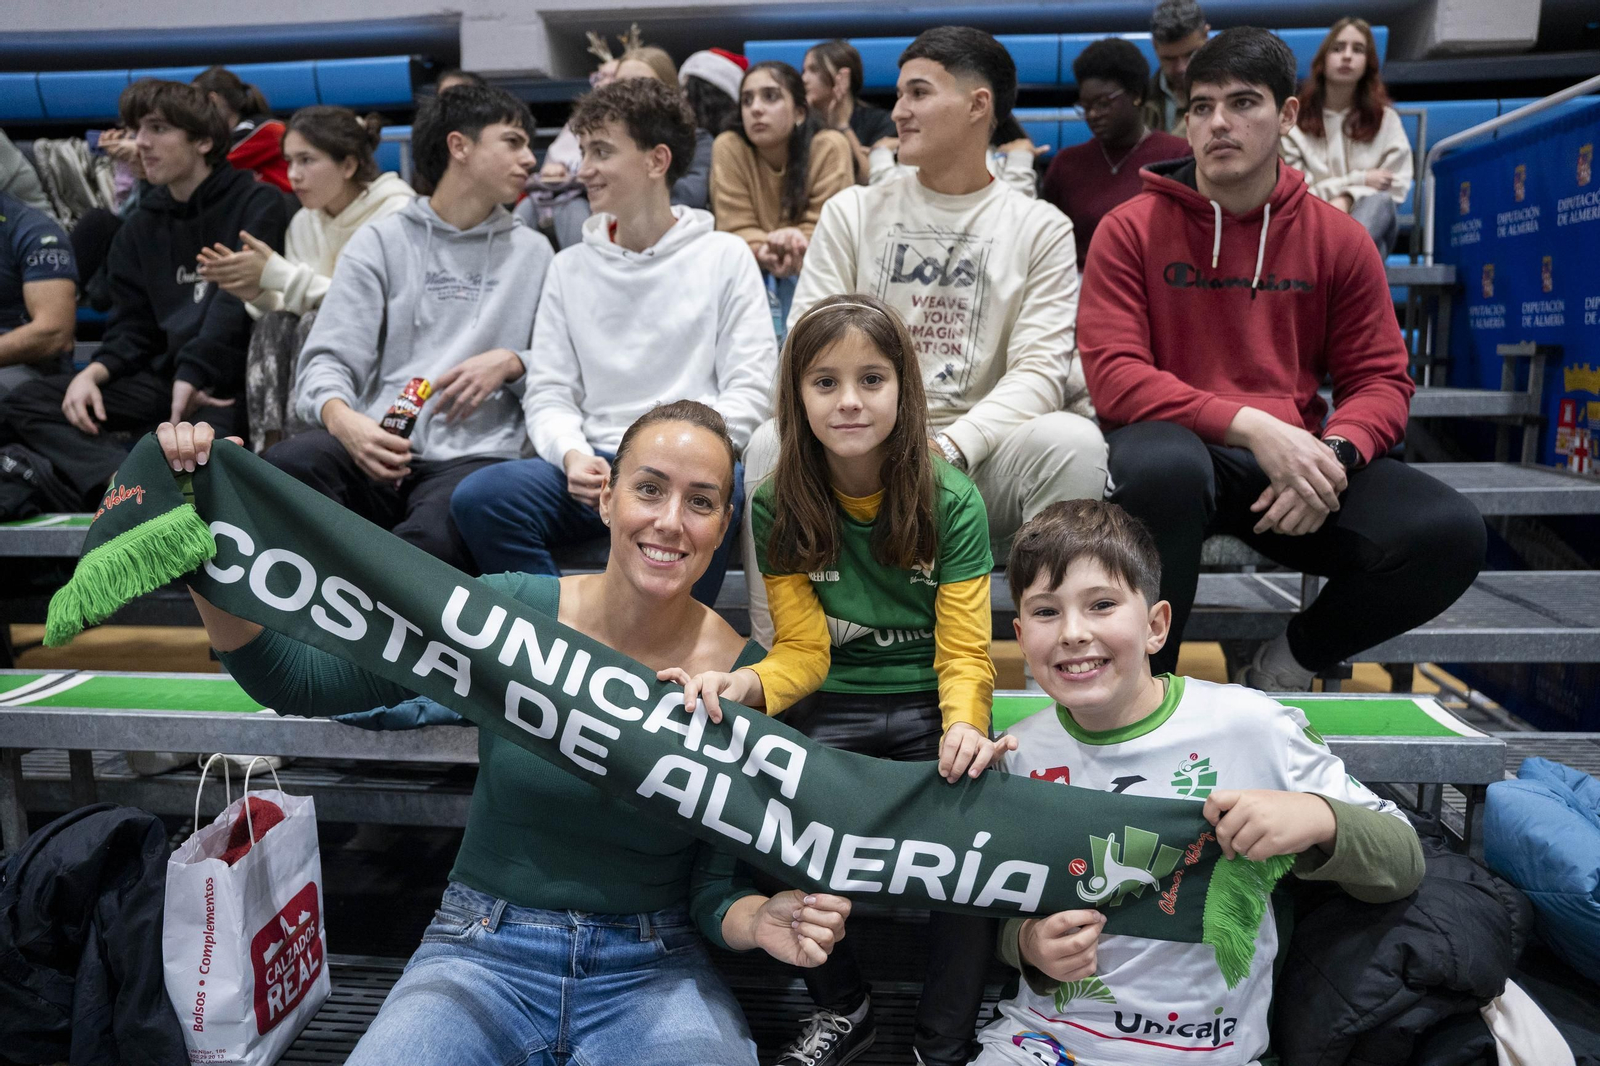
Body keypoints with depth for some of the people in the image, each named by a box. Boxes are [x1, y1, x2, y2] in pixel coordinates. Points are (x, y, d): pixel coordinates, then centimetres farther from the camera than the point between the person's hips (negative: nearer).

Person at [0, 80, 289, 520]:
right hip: (164, 379, 7)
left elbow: (240, 302, -14)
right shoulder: (141, 228, 19)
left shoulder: (258, 204, 0)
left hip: (235, 383, -6)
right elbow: (132, 330, 15)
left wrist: (191, 376, -25)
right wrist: (92, 374, -6)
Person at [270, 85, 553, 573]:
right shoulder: (380, 242, 15)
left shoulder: (533, 253, 20)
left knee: (435, 535, -36)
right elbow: (328, 361, 3)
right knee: (287, 462, -33)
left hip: (471, 458, 0)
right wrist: (342, 419, -20)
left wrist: (511, 363, -4)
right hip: (377, 450, 1)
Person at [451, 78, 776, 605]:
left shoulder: (724, 256, 9)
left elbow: (750, 389, 1)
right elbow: (547, 393, 11)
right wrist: (573, 454, -11)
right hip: (595, 464, 3)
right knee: (478, 498, -24)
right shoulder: (570, 268, 17)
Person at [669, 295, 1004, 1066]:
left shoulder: (950, 501, -6)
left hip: (928, 705, -1)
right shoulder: (779, 509, -2)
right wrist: (743, 686, -27)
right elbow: (803, 652, -4)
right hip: (831, 709, 1)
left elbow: (964, 651, -9)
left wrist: (963, 728, -31)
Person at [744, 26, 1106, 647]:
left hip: (975, 463, 0)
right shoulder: (852, 211, 11)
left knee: (1072, 441, -30)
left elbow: (1040, 368, -5)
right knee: (774, 441, -29)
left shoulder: (1042, 229, 7)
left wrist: (948, 448, -23)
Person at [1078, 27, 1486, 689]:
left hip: (1294, 461, 4)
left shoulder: (1339, 239, 10)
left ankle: (1287, 663, 6)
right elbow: (1114, 377, -11)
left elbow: (1381, 380, 9)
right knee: (1159, 464, -40)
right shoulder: (1131, 230, 0)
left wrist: (1334, 454, -15)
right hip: (1180, 444, -3)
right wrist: (1251, 425, -21)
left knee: (1450, 534, -21)